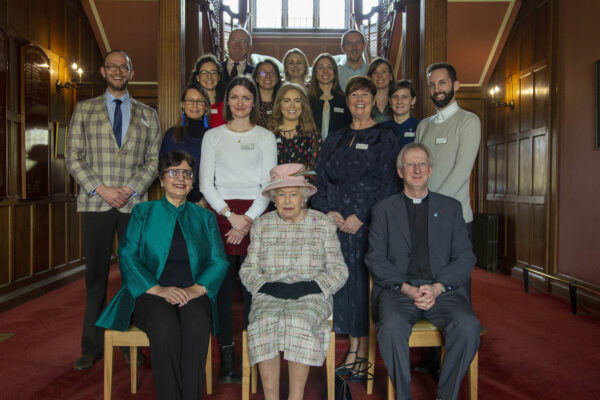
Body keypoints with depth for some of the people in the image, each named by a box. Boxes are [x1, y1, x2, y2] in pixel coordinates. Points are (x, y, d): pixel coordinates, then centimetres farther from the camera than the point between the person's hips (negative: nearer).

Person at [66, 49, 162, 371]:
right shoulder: (84, 110, 11)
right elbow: (73, 157, 4)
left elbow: (154, 160, 6)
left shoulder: (148, 115, 13)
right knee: (96, 276, 4)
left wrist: (130, 190, -8)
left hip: (134, 204, 0)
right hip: (95, 203, 0)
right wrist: (101, 189, -8)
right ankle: (92, 347, 15)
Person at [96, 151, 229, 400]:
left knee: (196, 326, -33)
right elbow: (127, 255, 2)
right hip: (151, 293, -1)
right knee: (165, 327, -34)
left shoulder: (205, 218, 17)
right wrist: (157, 288, -14)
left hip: (194, 295, 1)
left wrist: (196, 288, -12)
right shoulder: (143, 212, 14)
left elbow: (219, 262, 8)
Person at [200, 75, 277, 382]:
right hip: (220, 214, 1)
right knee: (222, 287, -1)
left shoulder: (265, 137, 10)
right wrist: (230, 215, -7)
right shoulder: (212, 136, 12)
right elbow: (205, 183, 5)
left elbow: (268, 185, 3)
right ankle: (227, 359, 8)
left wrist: (248, 219, -9)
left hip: (254, 216, 0)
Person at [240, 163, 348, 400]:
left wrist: (309, 286, -12)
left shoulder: (323, 224, 7)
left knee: (299, 321, -33)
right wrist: (267, 286, -10)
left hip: (311, 296, -1)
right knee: (265, 322, -30)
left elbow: (339, 270, 3)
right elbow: (248, 269, 10)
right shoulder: (262, 225, 12)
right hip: (270, 296, 2)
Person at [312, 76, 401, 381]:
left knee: (364, 282, -2)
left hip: (367, 222, -4)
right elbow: (320, 179, 11)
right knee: (344, 281, 5)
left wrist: (360, 216, -14)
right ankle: (353, 349, 17)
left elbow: (388, 184, -6)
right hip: (336, 222, 4)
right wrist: (329, 212, -5)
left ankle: (363, 355, 11)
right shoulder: (335, 139, 16)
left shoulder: (384, 138, 3)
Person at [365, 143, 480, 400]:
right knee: (392, 327, -32)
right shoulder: (383, 209, 13)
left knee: (468, 327, -27)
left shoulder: (451, 207, 16)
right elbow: (375, 259, 4)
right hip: (397, 289, -1)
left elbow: (465, 257, 7)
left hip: (443, 289, 1)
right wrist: (406, 288, -12)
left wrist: (437, 287, -10)